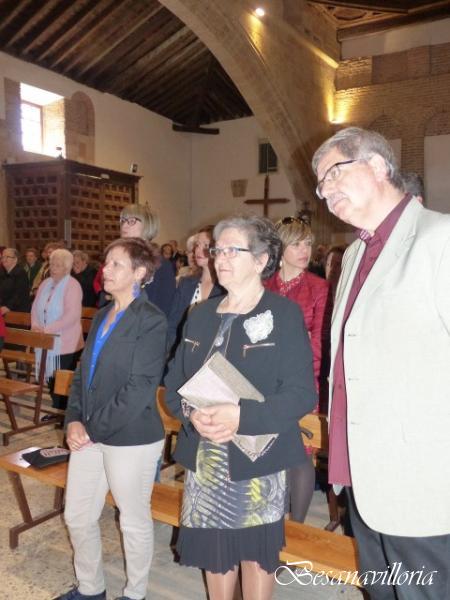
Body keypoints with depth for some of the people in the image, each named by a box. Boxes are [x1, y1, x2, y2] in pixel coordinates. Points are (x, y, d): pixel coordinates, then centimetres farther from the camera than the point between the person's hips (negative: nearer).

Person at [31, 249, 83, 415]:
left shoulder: (72, 285, -12)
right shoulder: (45, 284, 11)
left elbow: (72, 315, -22)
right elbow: (36, 307, 13)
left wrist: (47, 329, -22)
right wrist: (35, 325, -7)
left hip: (66, 344, -6)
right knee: (51, 377, 12)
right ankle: (56, 409, 27)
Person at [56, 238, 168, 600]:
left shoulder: (151, 321, -14)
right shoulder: (102, 316, 9)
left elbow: (140, 387, -19)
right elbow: (84, 372, 11)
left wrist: (92, 428, -14)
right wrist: (74, 419, -2)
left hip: (132, 438, -7)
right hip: (89, 435, 7)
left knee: (134, 522, 12)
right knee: (77, 517, 17)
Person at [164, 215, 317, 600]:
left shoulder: (284, 314, -10)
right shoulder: (201, 314, 7)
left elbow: (302, 394, -16)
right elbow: (174, 384, 7)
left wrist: (241, 416, -28)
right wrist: (192, 414, -14)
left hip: (258, 459, -4)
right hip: (203, 457, 5)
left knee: (256, 552, 13)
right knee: (213, 549, 17)